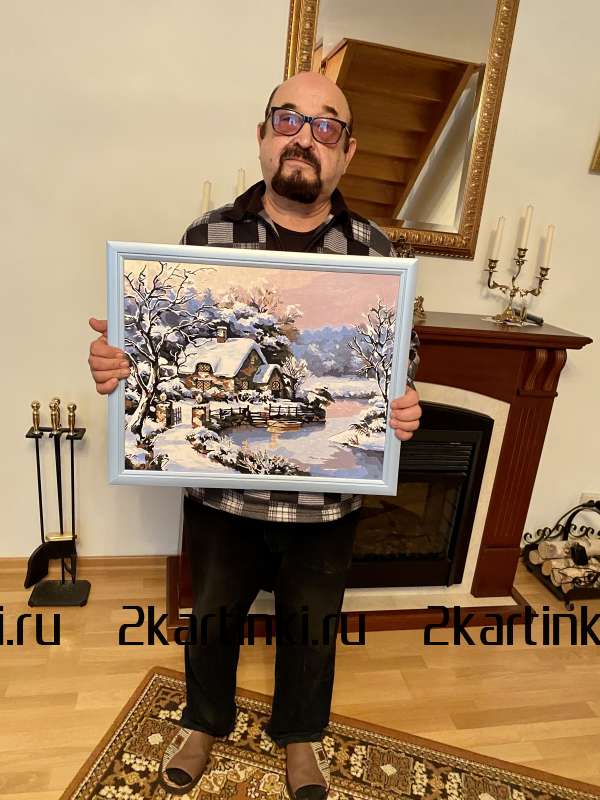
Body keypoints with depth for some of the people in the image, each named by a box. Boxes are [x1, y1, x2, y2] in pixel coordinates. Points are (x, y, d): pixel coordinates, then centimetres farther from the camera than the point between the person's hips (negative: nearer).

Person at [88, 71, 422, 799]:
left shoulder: (374, 251, -4)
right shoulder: (205, 237, -4)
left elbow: (400, 359, 2)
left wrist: (404, 408, -19)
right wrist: (116, 361, -20)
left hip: (327, 495, 1)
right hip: (221, 488, 1)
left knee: (311, 626, 23)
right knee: (212, 614, 24)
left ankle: (300, 734, 56)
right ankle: (203, 720, 57)